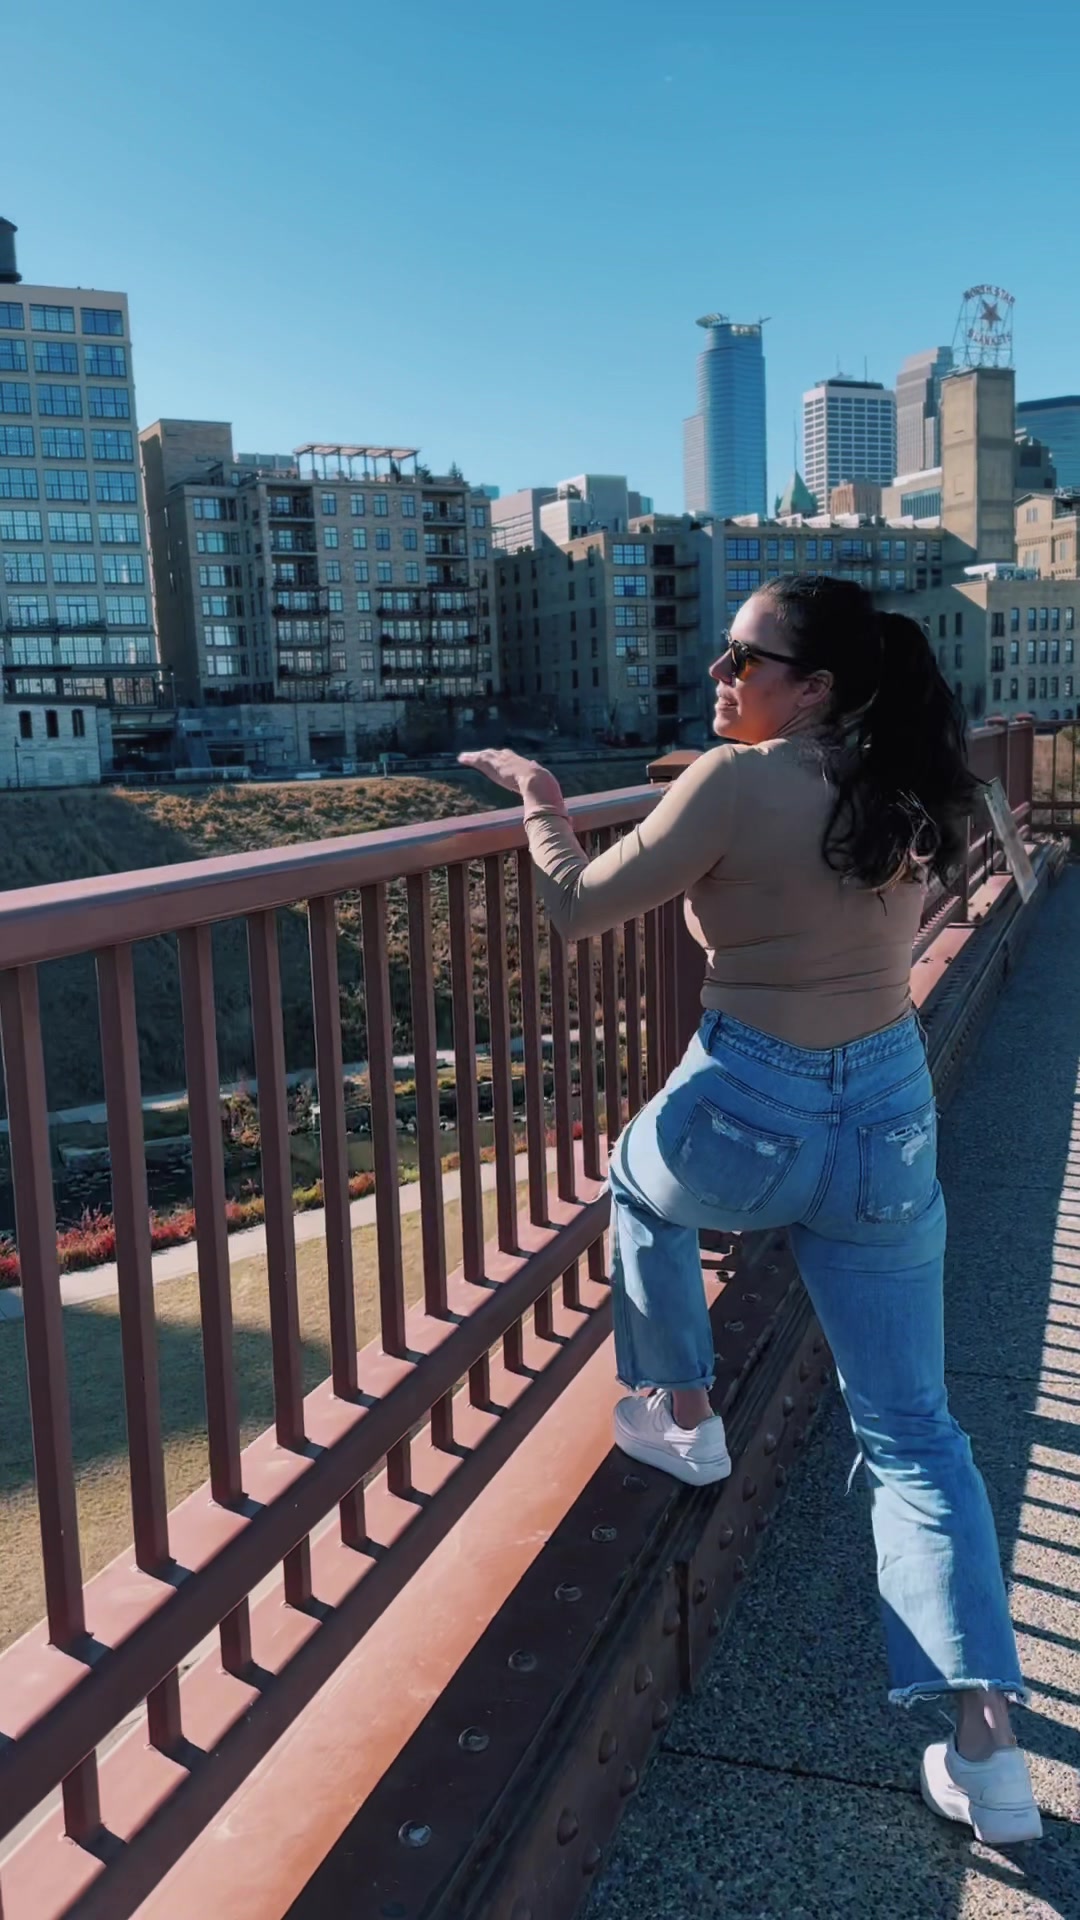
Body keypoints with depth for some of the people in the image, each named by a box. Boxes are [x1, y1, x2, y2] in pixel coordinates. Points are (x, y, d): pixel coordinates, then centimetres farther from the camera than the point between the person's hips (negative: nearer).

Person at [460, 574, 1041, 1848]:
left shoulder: (738, 783, -14)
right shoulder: (905, 797, 6)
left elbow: (576, 913, -11)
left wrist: (538, 803, 5)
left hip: (750, 1122, -5)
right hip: (894, 1124, 6)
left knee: (639, 1177, 33)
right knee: (912, 1434, 13)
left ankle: (681, 1420, 40)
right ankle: (987, 1748, 13)